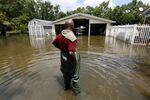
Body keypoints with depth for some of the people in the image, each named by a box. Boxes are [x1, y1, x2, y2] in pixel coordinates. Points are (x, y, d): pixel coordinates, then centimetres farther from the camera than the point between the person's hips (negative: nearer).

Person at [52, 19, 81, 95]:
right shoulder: (72, 37, -29)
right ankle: (76, 90, 38)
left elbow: (54, 43, 8)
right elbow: (71, 53, -37)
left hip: (63, 57, 7)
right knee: (75, 76, 17)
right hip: (70, 59, -7)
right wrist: (75, 59, -18)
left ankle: (67, 87, 49)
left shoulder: (60, 34, -5)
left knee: (66, 74, 27)